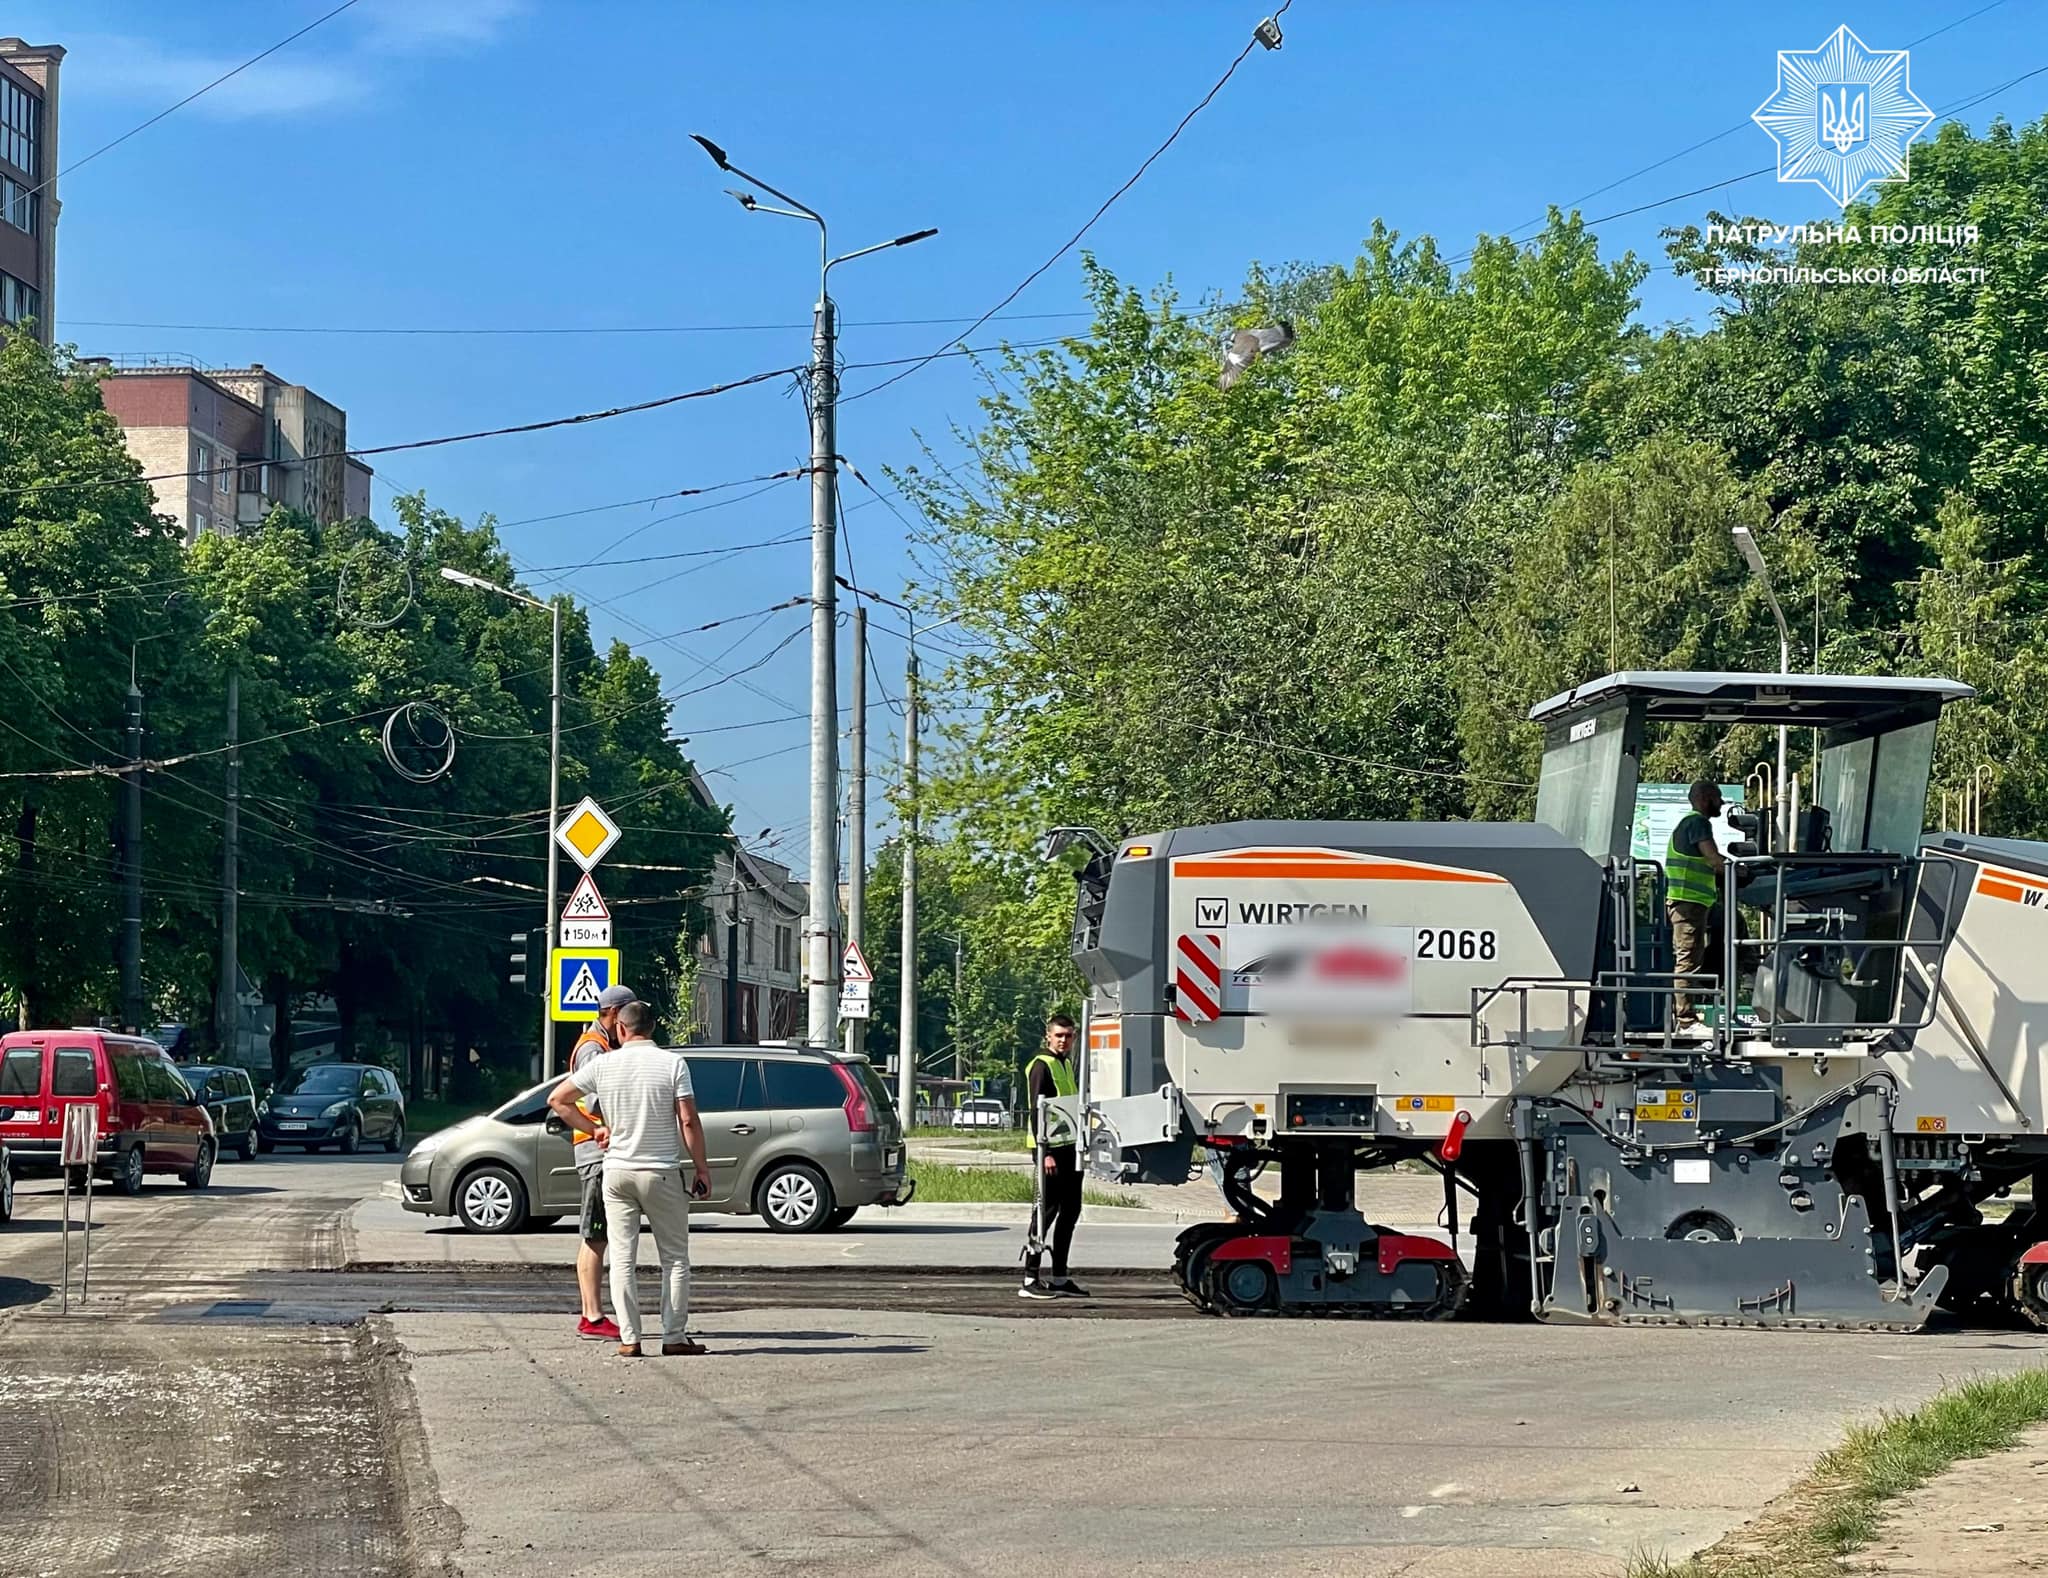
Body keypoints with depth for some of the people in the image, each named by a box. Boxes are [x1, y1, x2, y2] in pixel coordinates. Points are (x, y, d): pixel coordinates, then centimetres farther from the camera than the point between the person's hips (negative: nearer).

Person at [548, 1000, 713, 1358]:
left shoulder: (603, 1064, 0)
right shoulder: (673, 1063, -6)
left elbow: (557, 1100, 6)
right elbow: (688, 1121, -10)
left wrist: (596, 1129, 12)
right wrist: (701, 1167, -2)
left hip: (617, 1171, 2)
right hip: (662, 1174, -2)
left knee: (622, 1259, 5)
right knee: (675, 1259, 8)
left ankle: (629, 1339, 1)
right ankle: (675, 1336, 5)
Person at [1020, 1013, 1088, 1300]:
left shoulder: (1067, 1065, 18)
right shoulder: (1041, 1066, -9)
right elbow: (1035, 1112, -15)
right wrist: (1045, 1152, -22)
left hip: (1069, 1147, 9)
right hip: (1050, 1148, -9)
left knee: (1070, 1211, 11)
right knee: (1046, 1210, -9)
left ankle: (1059, 1277, 17)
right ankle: (1030, 1279, -7)